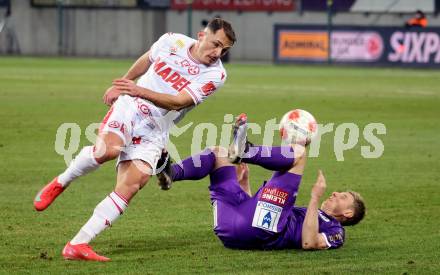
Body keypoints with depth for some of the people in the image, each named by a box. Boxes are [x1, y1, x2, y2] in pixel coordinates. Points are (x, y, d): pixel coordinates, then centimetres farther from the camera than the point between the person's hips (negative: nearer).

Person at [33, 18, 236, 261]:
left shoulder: (215, 74, -8)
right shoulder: (172, 41, -1)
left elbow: (178, 102, -20)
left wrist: (141, 91, -34)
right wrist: (122, 84, 32)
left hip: (153, 134, 0)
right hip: (128, 109, 0)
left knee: (129, 189, -18)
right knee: (107, 149, -33)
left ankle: (77, 245, -17)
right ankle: (60, 183, -6)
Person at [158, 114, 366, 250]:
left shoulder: (334, 231, 14)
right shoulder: (302, 214, 39)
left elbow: (309, 242, -12)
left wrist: (315, 199, -10)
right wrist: (243, 183, 29)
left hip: (261, 229, -8)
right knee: (218, 153, 13)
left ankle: (245, 150, -18)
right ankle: (171, 173, -14)